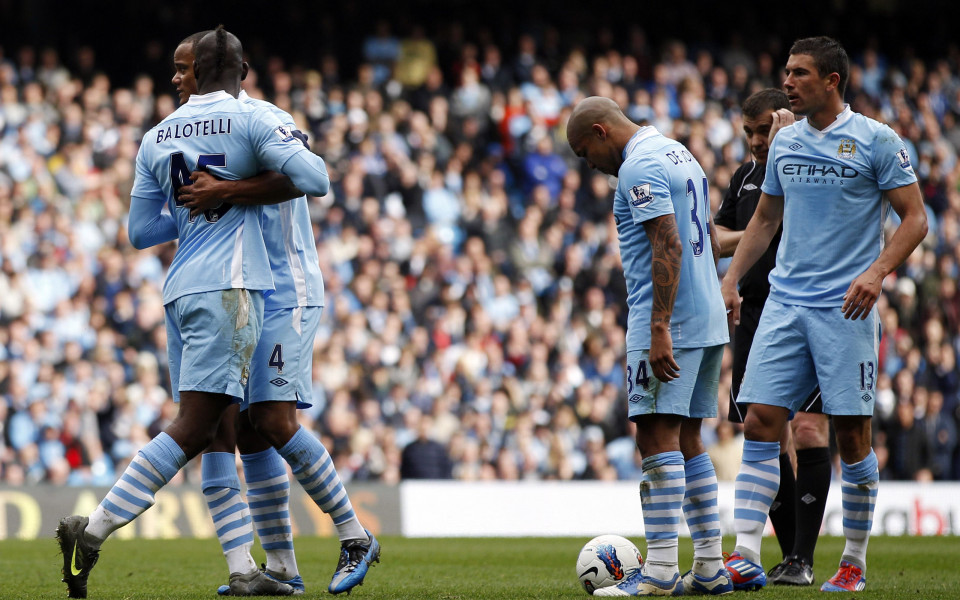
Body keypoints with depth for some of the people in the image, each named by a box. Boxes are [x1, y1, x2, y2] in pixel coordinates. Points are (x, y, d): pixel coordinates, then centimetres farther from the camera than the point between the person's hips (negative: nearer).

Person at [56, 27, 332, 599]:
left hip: (181, 291, 7)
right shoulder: (250, 121, -3)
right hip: (229, 288, -7)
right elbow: (314, 180, -11)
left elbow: (141, 231, 16)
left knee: (208, 429, 9)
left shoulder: (157, 137, 13)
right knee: (193, 429, -11)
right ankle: (92, 531, -21)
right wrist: (302, 151, 11)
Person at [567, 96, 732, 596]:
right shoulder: (679, 154, 19)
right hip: (707, 320, 10)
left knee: (657, 435, -10)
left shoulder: (639, 167, -12)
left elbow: (668, 246, -21)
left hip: (667, 322, -10)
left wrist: (660, 329, -24)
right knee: (686, 438, 12)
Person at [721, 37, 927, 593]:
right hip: (785, 302, 5)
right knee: (760, 423, -6)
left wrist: (877, 272, -18)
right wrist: (731, 279, 13)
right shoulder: (785, 142, 12)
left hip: (846, 308, -5)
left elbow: (915, 218, -4)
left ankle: (854, 563, 11)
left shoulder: (875, 140, -4)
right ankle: (745, 558, -8)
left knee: (852, 436, -1)